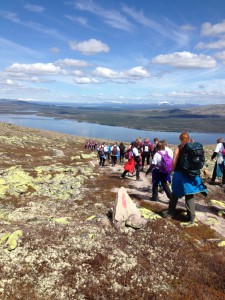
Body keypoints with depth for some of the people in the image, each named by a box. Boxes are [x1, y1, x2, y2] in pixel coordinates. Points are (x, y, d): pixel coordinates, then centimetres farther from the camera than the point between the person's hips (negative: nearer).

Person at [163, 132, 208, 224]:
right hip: (191, 174, 3)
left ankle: (171, 212, 25)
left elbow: (174, 162, -11)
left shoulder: (178, 148, -8)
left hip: (180, 174, -3)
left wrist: (173, 170, 5)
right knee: (189, 195, 8)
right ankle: (191, 217, 8)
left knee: (175, 193, 14)